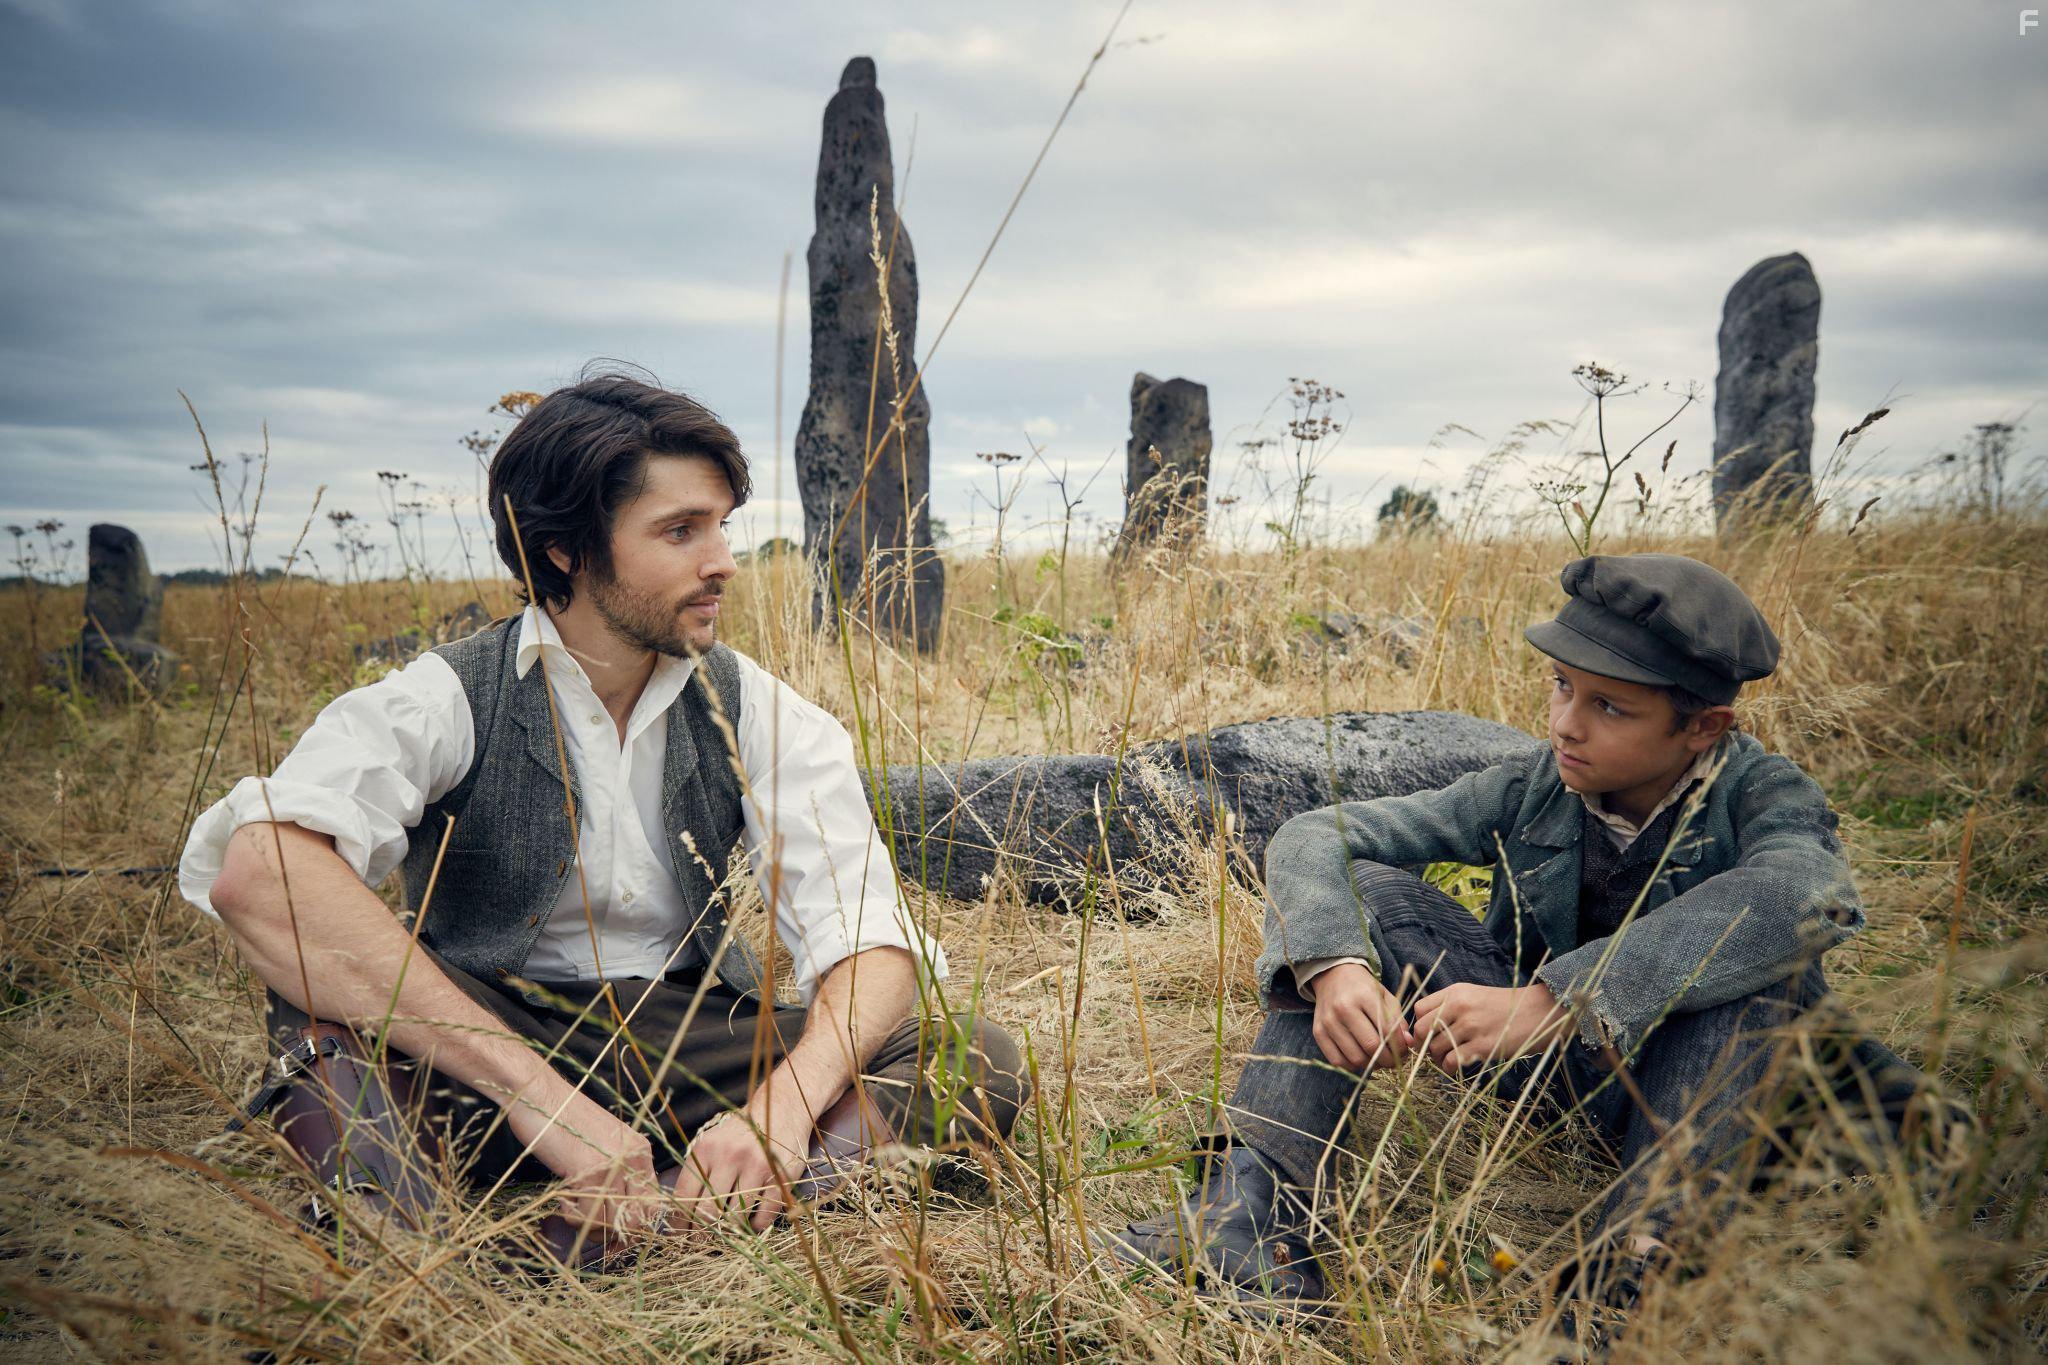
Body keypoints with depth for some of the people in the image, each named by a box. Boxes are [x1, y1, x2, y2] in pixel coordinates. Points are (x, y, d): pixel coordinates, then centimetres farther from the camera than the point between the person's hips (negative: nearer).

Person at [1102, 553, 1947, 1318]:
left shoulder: (1762, 795, -17)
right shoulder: (1532, 791, -9)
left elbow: (1809, 894, -42)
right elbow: (1314, 838, -13)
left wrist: (1552, 1000, -49)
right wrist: (1333, 966, -37)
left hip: (1703, 1091, -3)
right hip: (1544, 1065, 3)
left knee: (1759, 955, -34)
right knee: (1364, 896, -17)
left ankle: (1622, 1283, -38)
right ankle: (1258, 1222, -29)